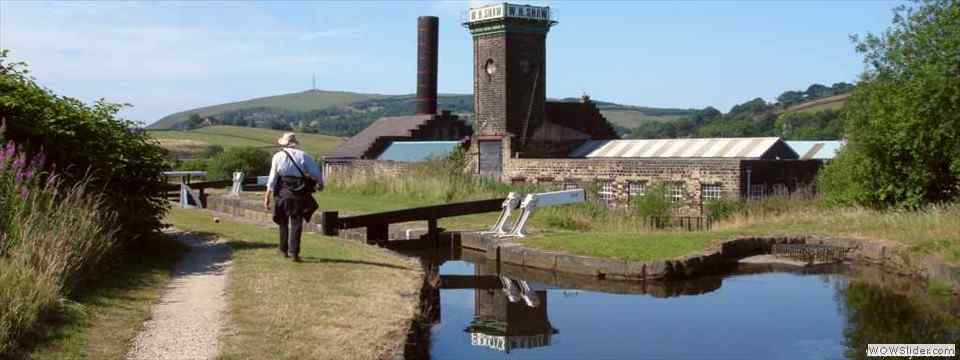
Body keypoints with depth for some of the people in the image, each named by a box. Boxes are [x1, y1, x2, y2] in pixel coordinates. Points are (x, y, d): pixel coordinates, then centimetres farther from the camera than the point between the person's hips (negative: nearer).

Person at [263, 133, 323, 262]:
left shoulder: (278, 156, 0)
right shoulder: (302, 155, 0)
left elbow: (272, 178, -2)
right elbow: (315, 172, -2)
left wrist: (267, 197, 0)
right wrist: (320, 183, 19)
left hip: (283, 193, 1)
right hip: (299, 193, -1)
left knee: (283, 222, 17)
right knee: (296, 223, 3)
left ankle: (284, 249, 26)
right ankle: (294, 251, -5)